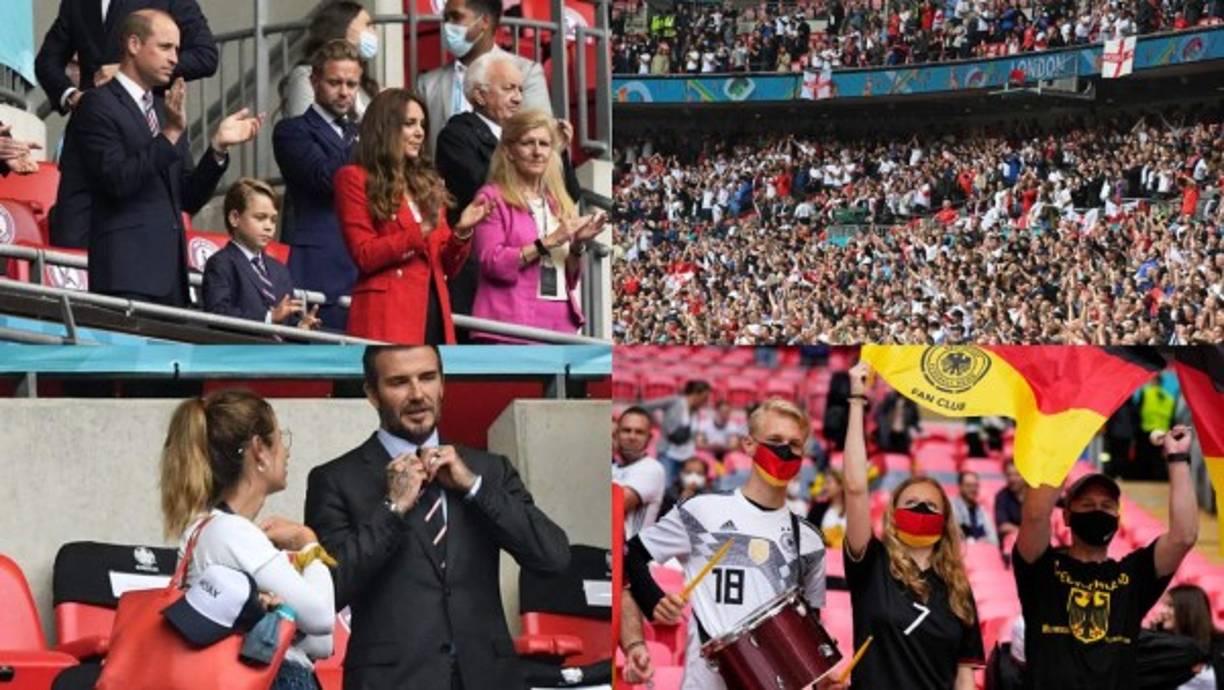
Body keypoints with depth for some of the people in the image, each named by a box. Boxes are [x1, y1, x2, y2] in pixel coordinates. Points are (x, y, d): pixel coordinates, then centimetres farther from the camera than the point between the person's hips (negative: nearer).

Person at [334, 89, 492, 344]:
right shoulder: (355, 179, 4)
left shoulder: (428, 182, 20)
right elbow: (364, 256, -7)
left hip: (434, 313, 5)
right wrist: (419, 232, -16)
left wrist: (462, 231, -2)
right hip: (387, 317, -5)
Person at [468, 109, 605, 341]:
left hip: (559, 326, 5)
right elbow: (492, 263, -9)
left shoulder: (559, 203, 18)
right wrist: (548, 242, -13)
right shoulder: (492, 197, 3)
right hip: (511, 328, -5)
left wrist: (577, 245, 0)